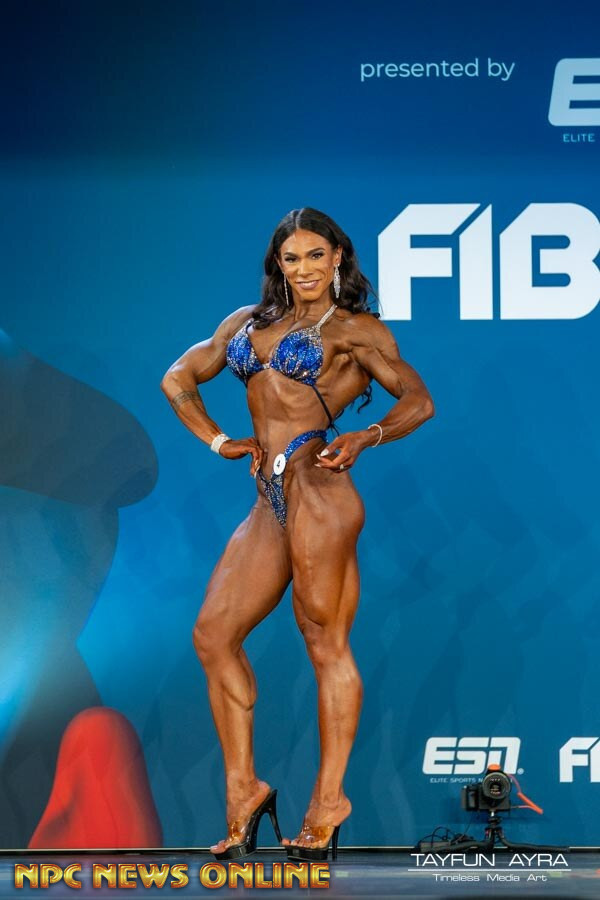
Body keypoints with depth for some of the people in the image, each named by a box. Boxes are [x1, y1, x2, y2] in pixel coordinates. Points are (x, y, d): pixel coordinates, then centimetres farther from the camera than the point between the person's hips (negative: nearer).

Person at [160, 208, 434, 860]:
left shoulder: (354, 329, 6)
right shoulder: (247, 321, 21)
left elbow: (418, 400, 3)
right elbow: (178, 379, 26)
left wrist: (366, 437, -12)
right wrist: (216, 440, 15)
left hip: (316, 481, -7)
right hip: (271, 496, 7)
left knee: (325, 643, -6)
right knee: (213, 634, 1)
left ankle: (329, 799, 0)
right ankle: (243, 790, 7)